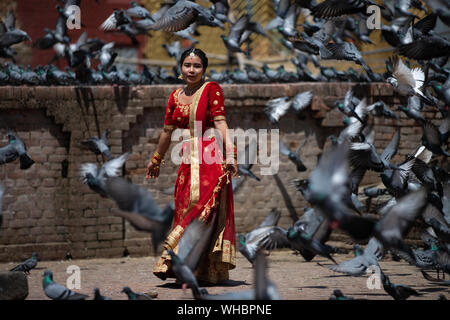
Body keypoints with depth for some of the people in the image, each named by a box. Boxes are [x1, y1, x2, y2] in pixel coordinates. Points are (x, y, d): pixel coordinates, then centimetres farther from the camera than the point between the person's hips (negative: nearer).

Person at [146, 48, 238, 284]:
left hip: (211, 159, -5)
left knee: (203, 209, -11)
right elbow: (167, 131, 24)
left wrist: (229, 151, -24)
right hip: (188, 162, 5)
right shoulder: (175, 96, 14)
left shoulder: (211, 89, -1)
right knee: (185, 209, 1)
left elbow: (220, 122, -11)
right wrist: (156, 160, 32)